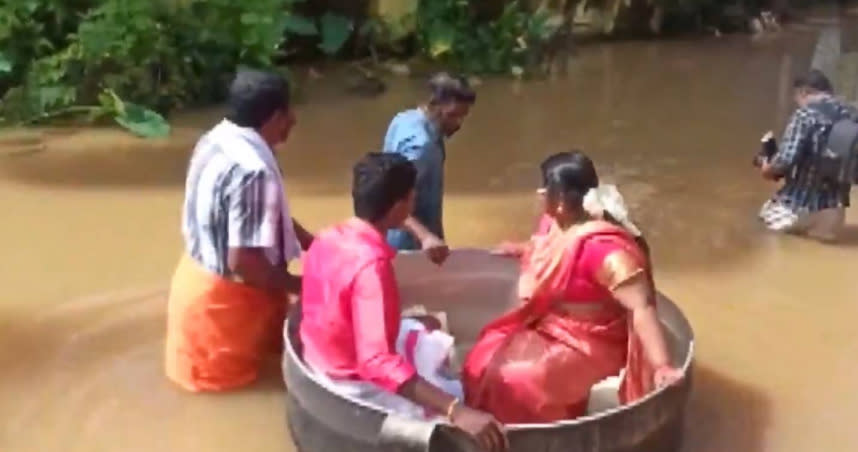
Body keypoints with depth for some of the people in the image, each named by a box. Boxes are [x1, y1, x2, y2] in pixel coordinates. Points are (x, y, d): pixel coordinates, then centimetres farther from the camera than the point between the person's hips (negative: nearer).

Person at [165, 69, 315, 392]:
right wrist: (300, 286, -16)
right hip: (223, 295, -8)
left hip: (199, 275, 8)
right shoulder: (250, 170, -31)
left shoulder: (217, 140, -2)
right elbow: (243, 261, -30)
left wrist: (316, 245, 6)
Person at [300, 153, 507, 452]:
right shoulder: (371, 265, -30)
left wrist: (406, 316, 21)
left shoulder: (328, 239, -3)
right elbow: (377, 362, -39)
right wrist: (455, 411, -45)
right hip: (351, 385, -9)